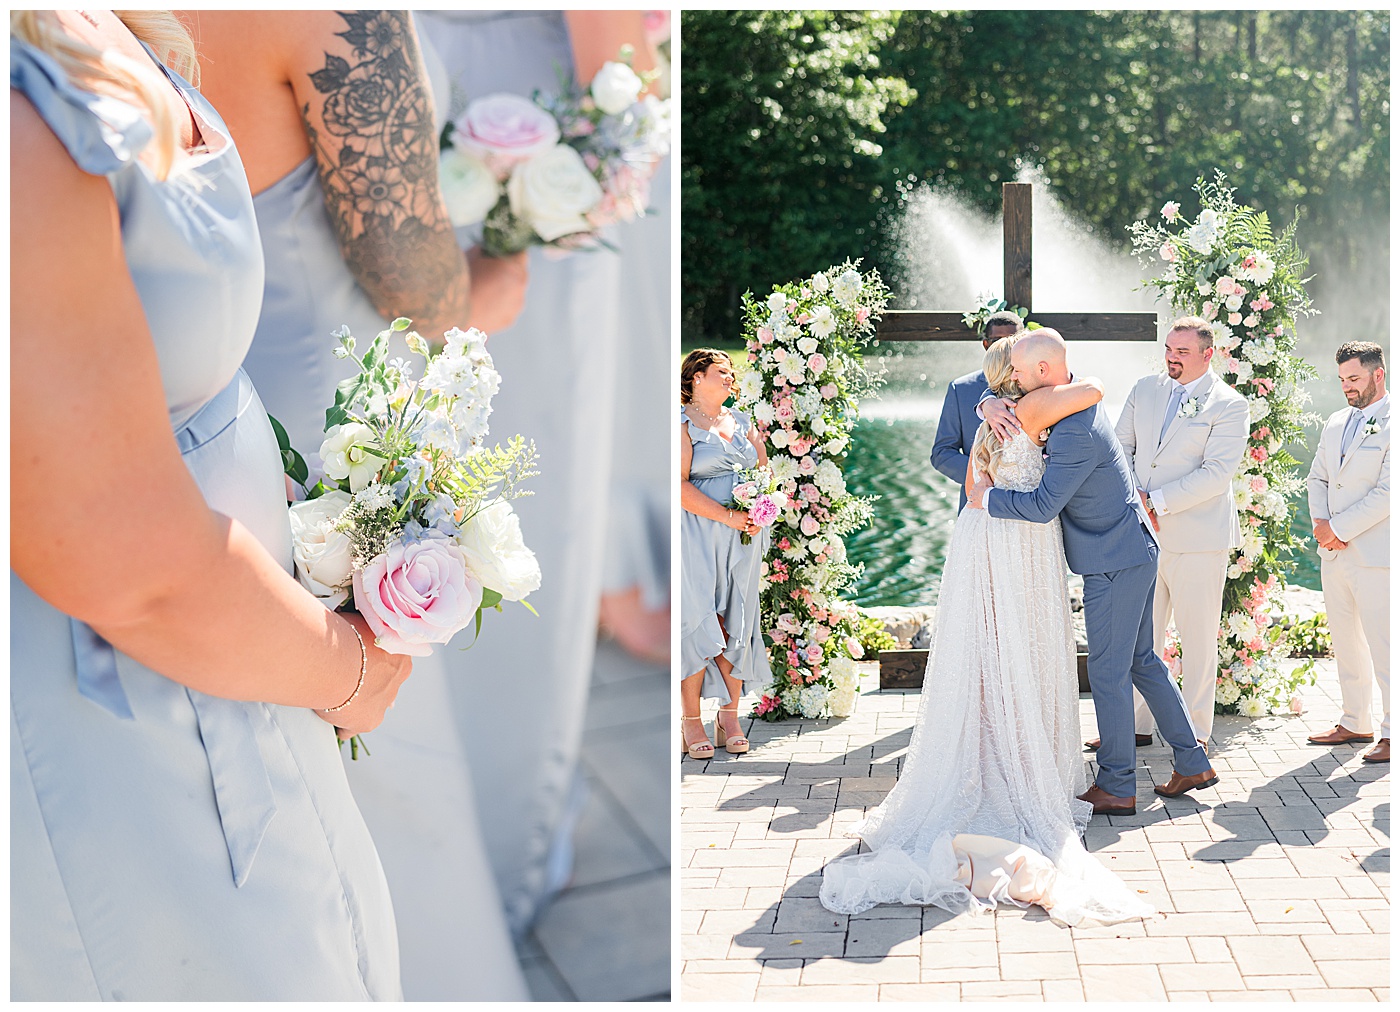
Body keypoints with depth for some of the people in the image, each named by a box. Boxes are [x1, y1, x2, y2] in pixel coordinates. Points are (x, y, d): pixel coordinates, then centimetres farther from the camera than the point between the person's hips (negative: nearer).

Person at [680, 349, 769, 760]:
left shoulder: (742, 422, 17)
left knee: (737, 623, 4)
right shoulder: (682, 423, -3)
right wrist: (728, 517, -15)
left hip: (743, 539, 6)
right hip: (698, 535, -5)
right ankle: (691, 723, 0)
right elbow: (680, 485, -12)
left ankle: (730, 718, 10)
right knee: (698, 621, -7)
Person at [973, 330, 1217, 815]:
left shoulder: (1075, 431, -26)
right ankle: (1192, 762, 26)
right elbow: (1008, 399, 17)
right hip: (1133, 555, 10)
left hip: (1115, 564, -10)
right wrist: (989, 405, -6)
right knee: (1141, 661, 18)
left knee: (1108, 674, 0)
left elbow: (1043, 505, -28)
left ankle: (1117, 787, 11)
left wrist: (986, 497, -14)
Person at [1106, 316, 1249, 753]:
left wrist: (1157, 501, -17)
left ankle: (1195, 735, 17)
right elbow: (1121, 446, 11)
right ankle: (1135, 725, 20)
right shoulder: (1144, 389, 10)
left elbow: (1216, 473, -14)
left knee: (1198, 639, 5)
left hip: (1198, 537, -5)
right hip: (1143, 535, 5)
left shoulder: (1228, 405, -6)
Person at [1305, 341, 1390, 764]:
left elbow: (1387, 491, -16)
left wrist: (1338, 528, -13)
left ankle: (1393, 731, 5)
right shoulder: (1335, 424, 15)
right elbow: (1318, 478, 17)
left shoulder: (1392, 424, -10)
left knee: (1383, 647, -4)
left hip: (1375, 555, -8)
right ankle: (1355, 723, 25)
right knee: (1346, 644, 14)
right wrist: (1320, 522, -1)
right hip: (1335, 554, 8)